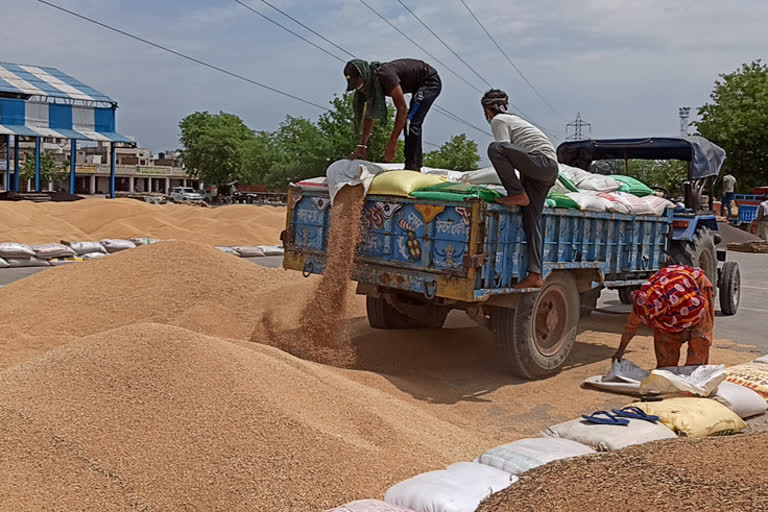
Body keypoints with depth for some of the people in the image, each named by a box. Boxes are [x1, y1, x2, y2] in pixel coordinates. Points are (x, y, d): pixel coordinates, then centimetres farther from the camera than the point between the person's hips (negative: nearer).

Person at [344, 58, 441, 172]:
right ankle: (416, 166, 25)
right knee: (413, 124, 15)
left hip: (430, 81, -10)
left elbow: (402, 109, -32)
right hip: (418, 86, 10)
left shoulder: (385, 74, -31)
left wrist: (392, 142, -32)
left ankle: (411, 168, -23)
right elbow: (370, 115, 3)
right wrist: (361, 146, 0)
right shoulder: (371, 83, -4)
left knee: (409, 122, -21)